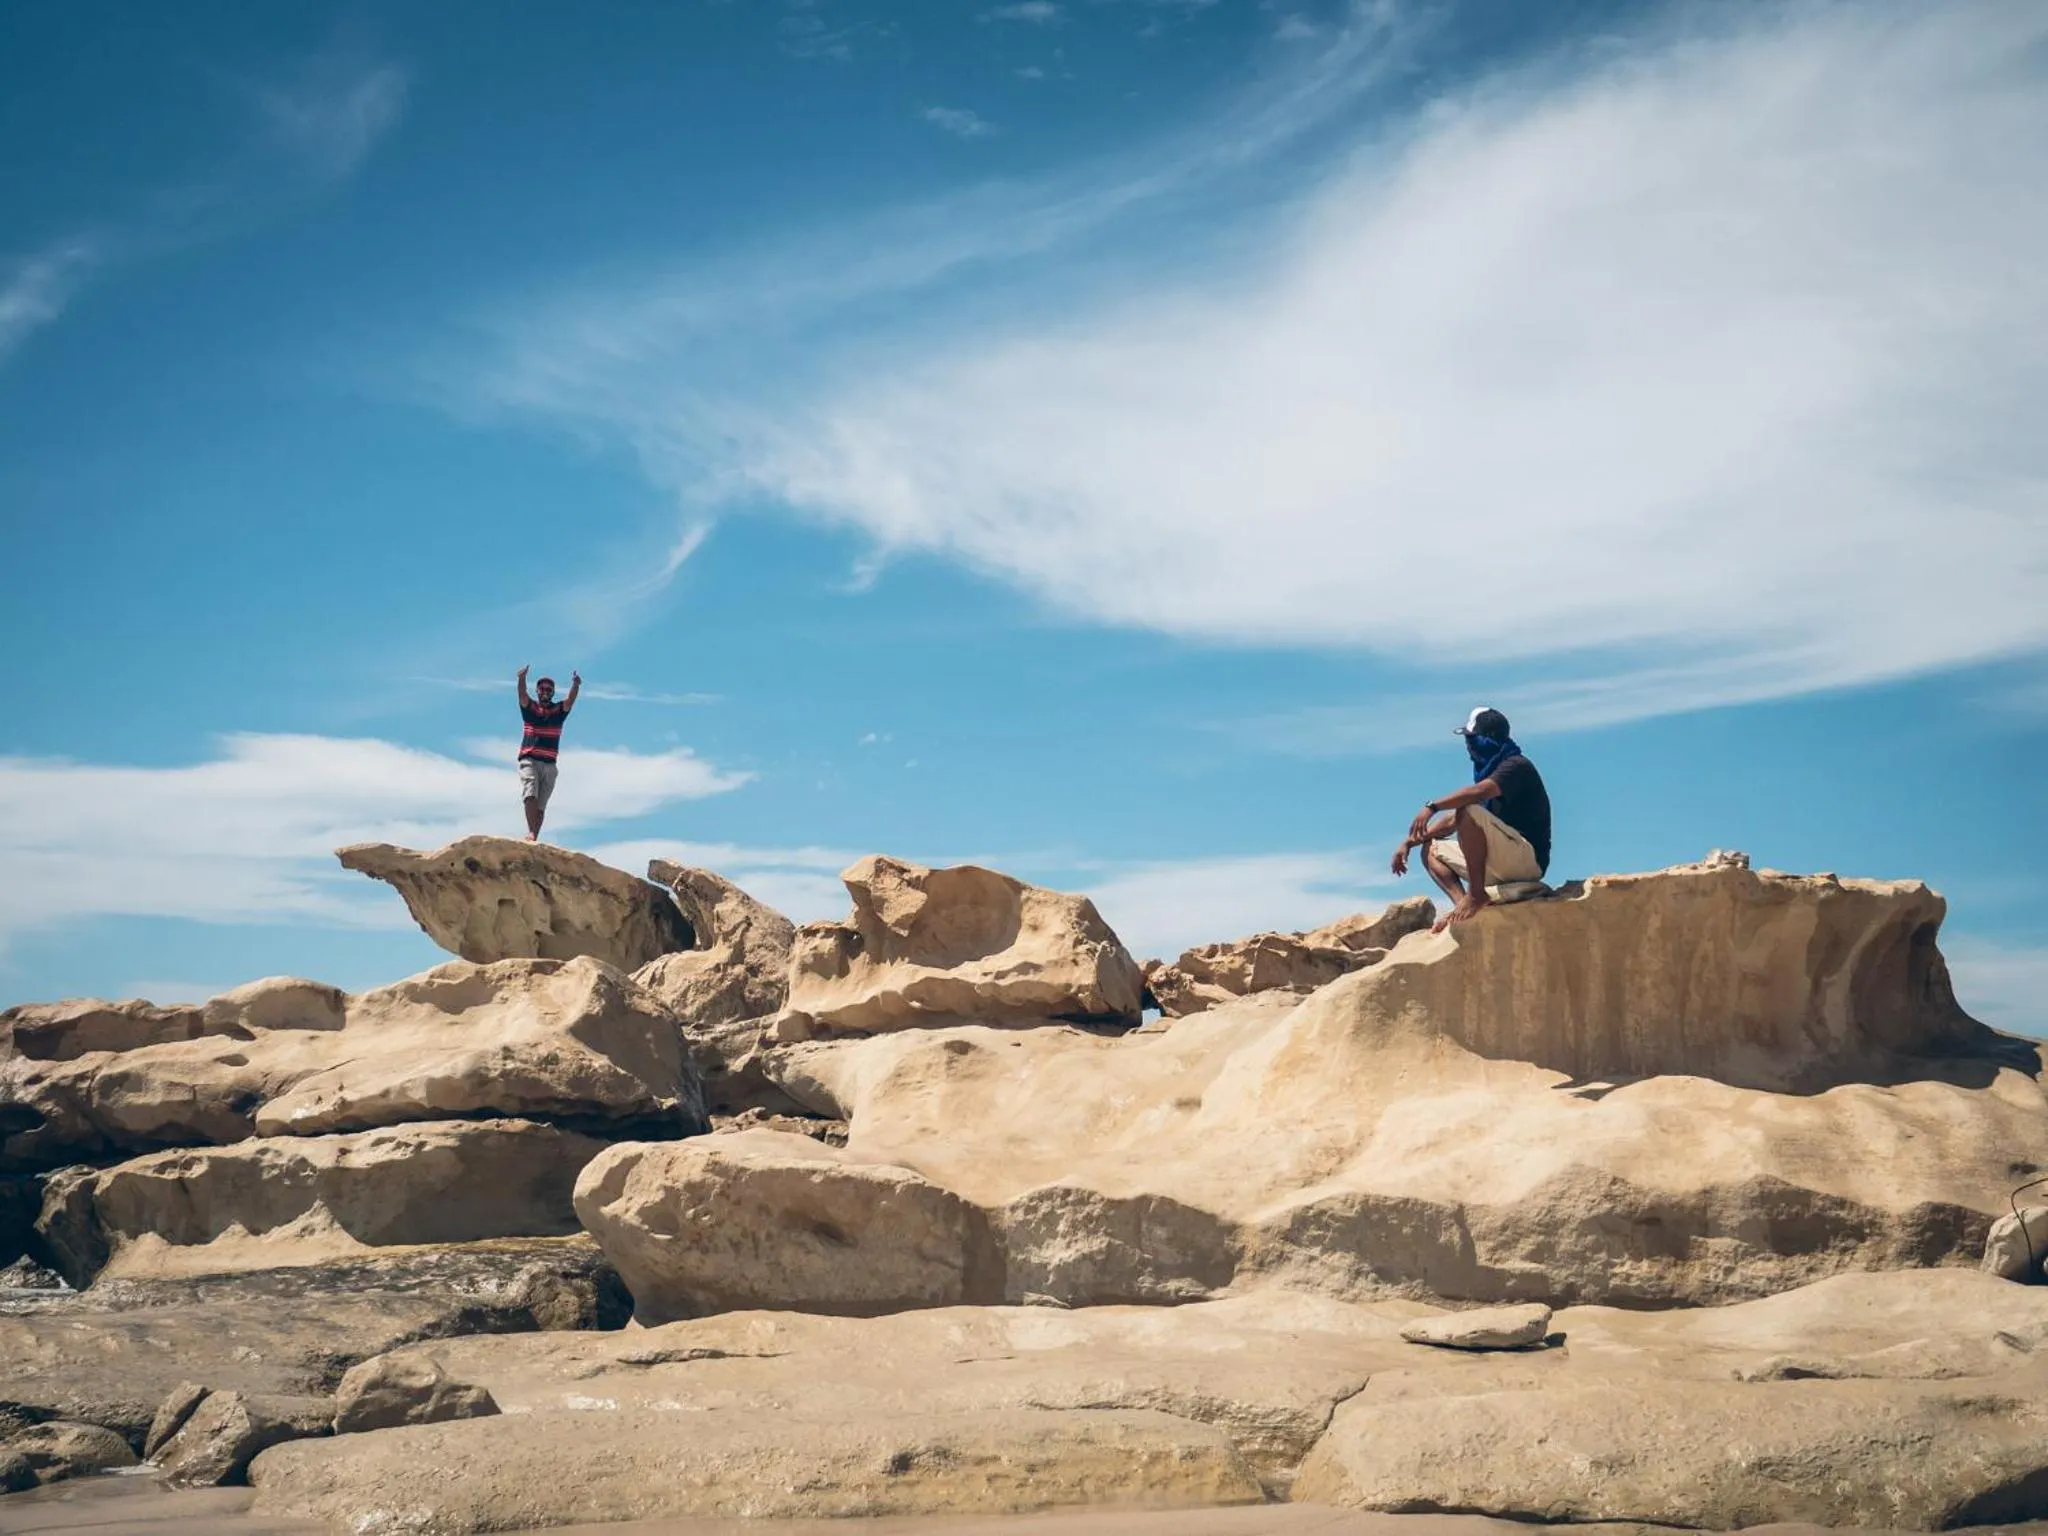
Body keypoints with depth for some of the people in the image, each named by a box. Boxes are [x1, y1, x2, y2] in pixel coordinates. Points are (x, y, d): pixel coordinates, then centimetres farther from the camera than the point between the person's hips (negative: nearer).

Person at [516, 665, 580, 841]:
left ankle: (534, 839, -2)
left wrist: (576, 685, -30)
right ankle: (531, 833, -31)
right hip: (529, 760, -2)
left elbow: (571, 699, -7)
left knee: (541, 805, 0)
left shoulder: (559, 710, 12)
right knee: (530, 795, -22)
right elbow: (522, 694, -10)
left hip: (549, 764, 2)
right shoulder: (529, 707, 9)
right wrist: (522, 679, -33)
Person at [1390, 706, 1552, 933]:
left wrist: (1432, 807, -32)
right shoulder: (1487, 770, 20)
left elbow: (1479, 791, -30)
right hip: (1501, 867, 10)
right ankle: (1462, 906, -12)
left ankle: (1476, 895, -24)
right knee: (1431, 850, 14)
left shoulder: (1517, 766, -8)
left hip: (1528, 858, -10)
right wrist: (1409, 842, 13)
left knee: (1468, 811, -28)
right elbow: (1451, 822, 21)